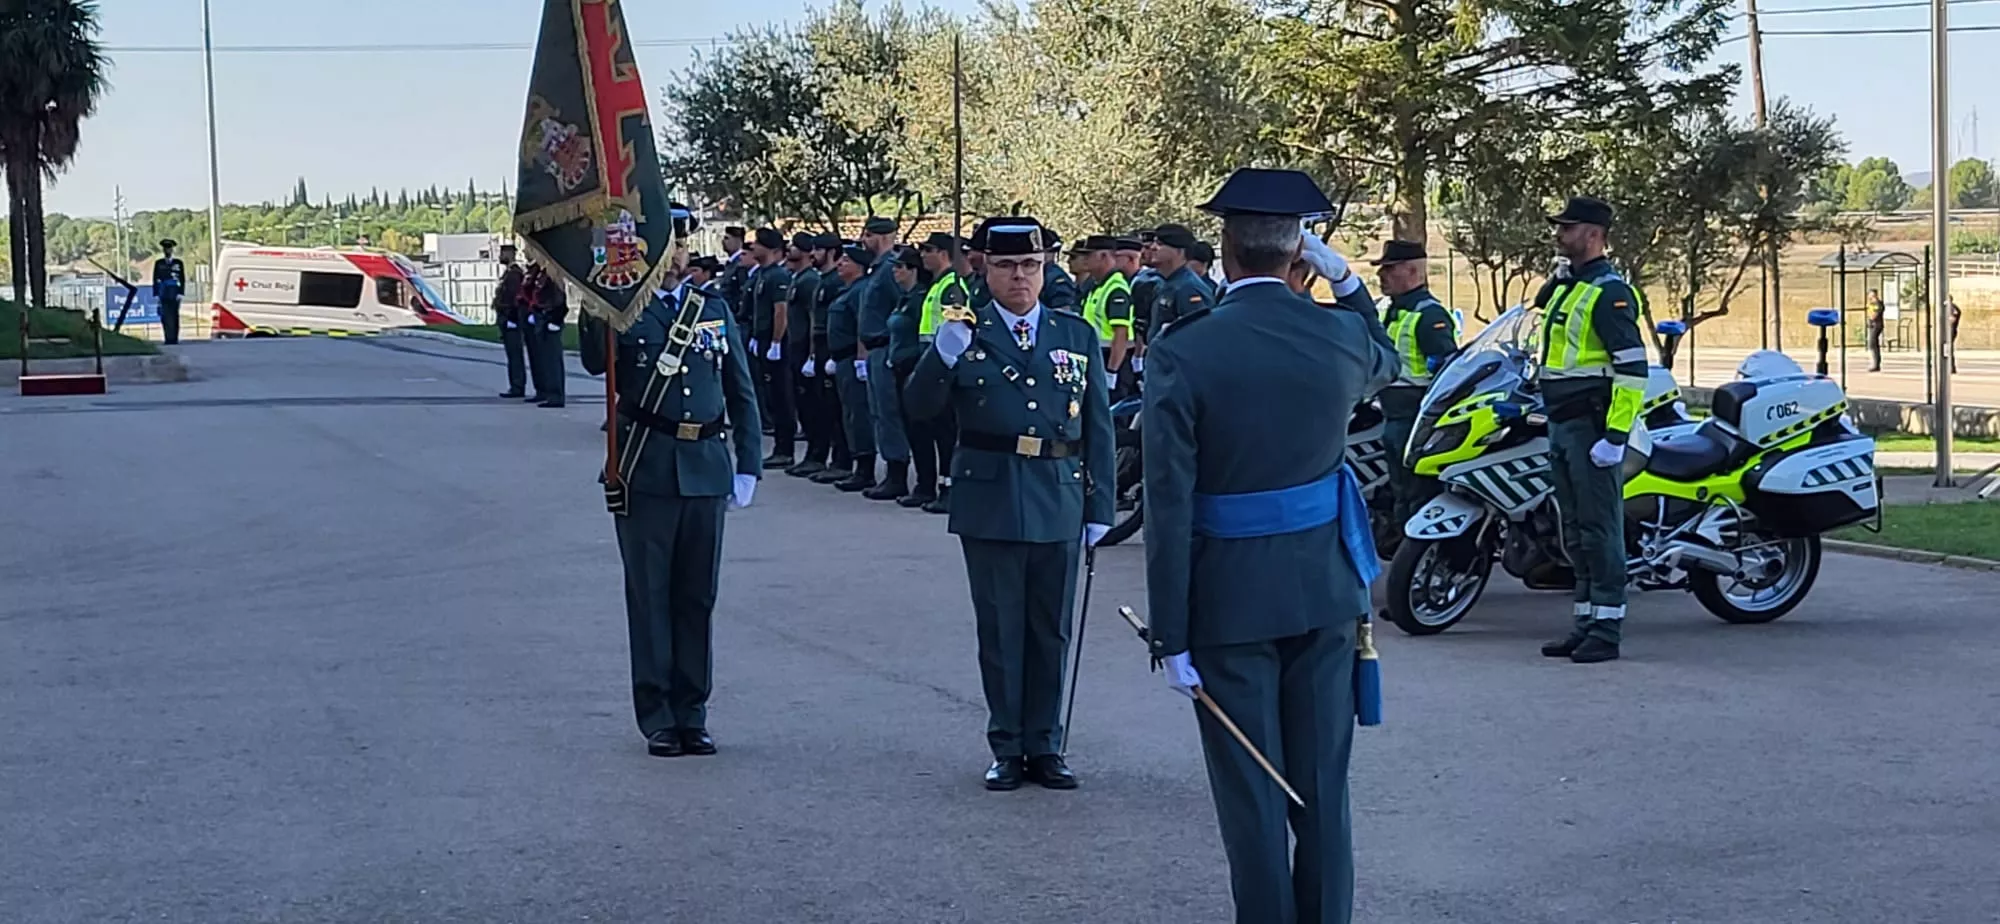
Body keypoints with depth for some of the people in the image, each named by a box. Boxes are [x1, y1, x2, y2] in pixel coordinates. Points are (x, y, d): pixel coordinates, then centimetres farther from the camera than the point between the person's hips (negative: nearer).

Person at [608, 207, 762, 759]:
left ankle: (691, 714, 18)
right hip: (646, 470, -3)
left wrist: (748, 464, 6)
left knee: (697, 595, 9)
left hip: (705, 470, 3)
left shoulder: (714, 307, 10)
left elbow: (742, 393, 13)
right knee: (650, 595, 3)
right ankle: (657, 719, 11)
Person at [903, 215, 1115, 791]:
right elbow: (920, 407, -8)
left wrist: (1099, 506, 4)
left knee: (1050, 631, 9)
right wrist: (943, 354, -26)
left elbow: (1098, 427, 8)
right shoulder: (964, 335, 2)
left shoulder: (1077, 336, 8)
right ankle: (1007, 749, 15)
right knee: (1000, 630, 6)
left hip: (1058, 504, 2)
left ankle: (1044, 747, 19)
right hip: (989, 502, -2)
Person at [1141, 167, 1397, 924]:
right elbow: (1385, 365, 25)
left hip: (1232, 598, -3)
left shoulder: (1181, 352, -15)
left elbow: (1169, 508, -14)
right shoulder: (1341, 334, -4)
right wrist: (1346, 280, 22)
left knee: (1252, 793, 6)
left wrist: (1170, 634, -9)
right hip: (1325, 586, 4)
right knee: (1322, 785, 13)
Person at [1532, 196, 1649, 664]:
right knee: (1575, 532, 13)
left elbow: (1632, 367, -19)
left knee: (1599, 530, -6)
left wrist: (1615, 435, -23)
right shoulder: (1562, 287, 17)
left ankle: (1606, 630, -2)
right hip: (1562, 427, 10)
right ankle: (1584, 624, 19)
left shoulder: (1609, 292, -13)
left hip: (1593, 428, -10)